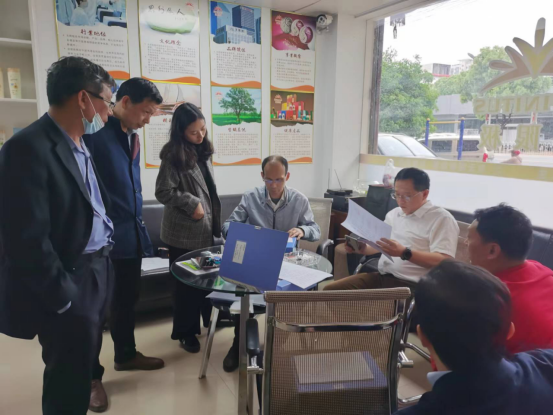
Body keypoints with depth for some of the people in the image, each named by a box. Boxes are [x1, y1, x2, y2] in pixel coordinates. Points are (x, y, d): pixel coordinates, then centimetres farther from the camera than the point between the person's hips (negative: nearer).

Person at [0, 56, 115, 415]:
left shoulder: (81, 145, 10)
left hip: (96, 274, 9)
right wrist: (63, 298, -17)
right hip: (69, 286, -9)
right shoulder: (29, 148, -20)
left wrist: (103, 260, 8)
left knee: (82, 372, 24)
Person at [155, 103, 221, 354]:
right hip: (184, 233, -7)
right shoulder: (173, 156, -14)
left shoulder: (203, 151, 9)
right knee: (187, 283, 5)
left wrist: (215, 222, 17)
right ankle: (185, 332, 22)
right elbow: (163, 192, -17)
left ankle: (206, 319, 35)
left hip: (205, 229, 7)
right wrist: (191, 203, -20)